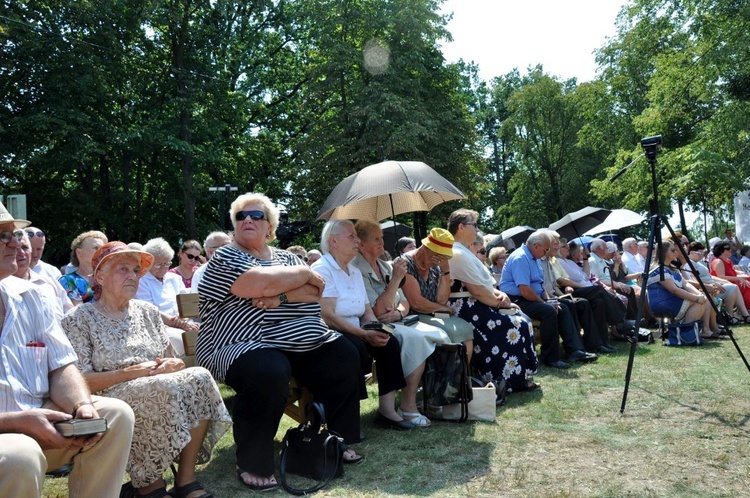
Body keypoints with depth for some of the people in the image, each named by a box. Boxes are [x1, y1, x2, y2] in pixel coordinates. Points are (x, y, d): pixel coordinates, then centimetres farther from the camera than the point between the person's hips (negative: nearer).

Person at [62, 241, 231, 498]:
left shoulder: (147, 311, 18)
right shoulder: (78, 320, 3)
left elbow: (174, 361, 16)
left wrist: (173, 365, -8)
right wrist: (132, 372, -17)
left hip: (160, 386, 5)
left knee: (200, 377, -26)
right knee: (164, 388, -35)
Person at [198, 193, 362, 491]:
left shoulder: (285, 256, 18)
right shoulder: (224, 257, 0)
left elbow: (315, 291, 2)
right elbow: (260, 282, -20)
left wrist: (280, 296, -17)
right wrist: (304, 273, -6)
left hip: (299, 343, 7)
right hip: (240, 345, -6)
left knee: (344, 357, -9)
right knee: (269, 372, -36)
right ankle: (252, 466, -16)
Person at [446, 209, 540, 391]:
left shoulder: (463, 252, 17)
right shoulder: (458, 254, -17)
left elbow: (483, 283, 18)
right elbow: (477, 291, -22)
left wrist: (500, 294, 0)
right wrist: (499, 302, -9)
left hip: (476, 306, 10)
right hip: (468, 309, -10)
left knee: (521, 320, 5)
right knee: (516, 325, -12)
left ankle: (520, 376, 8)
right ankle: (514, 379, 0)